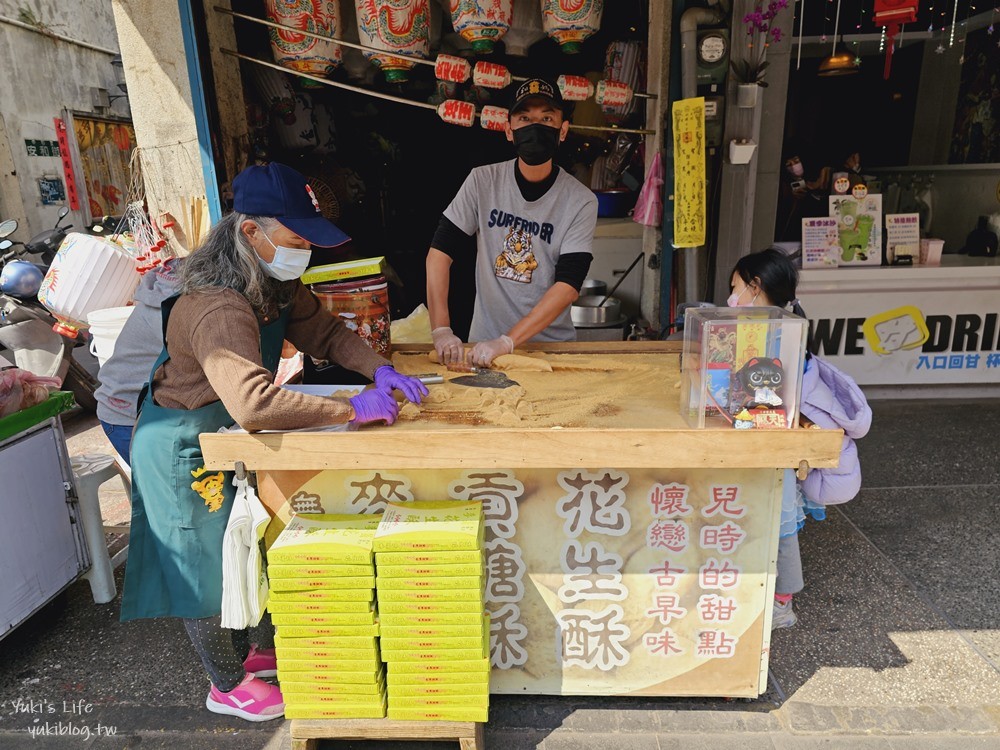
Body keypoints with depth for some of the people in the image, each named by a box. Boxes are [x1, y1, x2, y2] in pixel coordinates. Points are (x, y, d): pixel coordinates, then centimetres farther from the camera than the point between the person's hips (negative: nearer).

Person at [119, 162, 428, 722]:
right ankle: (228, 687, 30)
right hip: (185, 446, -9)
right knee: (203, 564, 9)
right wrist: (351, 410, -44)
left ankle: (244, 651, 44)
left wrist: (379, 369, -19)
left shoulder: (276, 283, -7)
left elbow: (324, 331, -2)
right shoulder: (218, 309, -37)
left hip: (225, 435, 9)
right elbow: (255, 402, -50)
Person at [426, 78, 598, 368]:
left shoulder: (581, 201, -5)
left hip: (552, 343, 0)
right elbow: (440, 251, -3)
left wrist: (506, 342, -22)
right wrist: (441, 330, -16)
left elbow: (568, 284, -13)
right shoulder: (483, 181, -1)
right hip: (484, 340, 1)